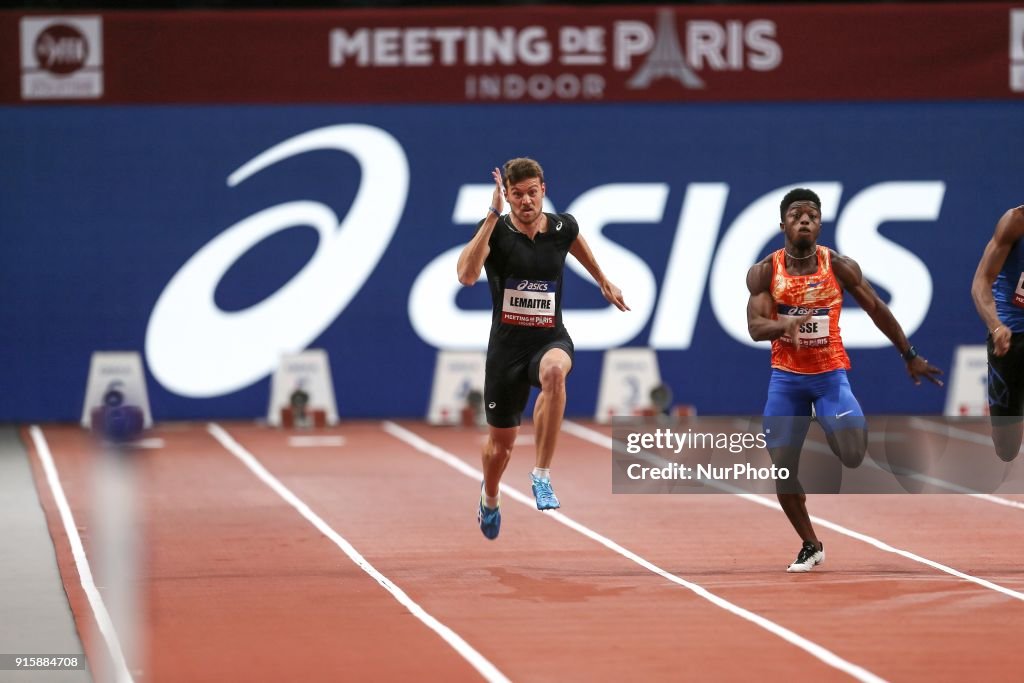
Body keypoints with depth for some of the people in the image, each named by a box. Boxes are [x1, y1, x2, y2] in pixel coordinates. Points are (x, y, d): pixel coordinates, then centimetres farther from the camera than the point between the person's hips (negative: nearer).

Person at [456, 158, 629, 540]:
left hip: (551, 339, 0)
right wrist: (494, 215, -32)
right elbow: (467, 275, -30)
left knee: (554, 371, -39)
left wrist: (604, 283, 34)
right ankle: (490, 498, 48)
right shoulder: (495, 231, -11)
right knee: (501, 442, 13)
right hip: (507, 343, 0)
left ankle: (542, 475, -32)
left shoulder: (562, 228, -2)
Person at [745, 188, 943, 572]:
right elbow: (755, 327, -16)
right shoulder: (764, 272, -8)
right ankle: (810, 546, 18)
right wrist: (785, 325, -38)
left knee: (853, 457, -21)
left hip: (830, 374, -1)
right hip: (786, 377, 1)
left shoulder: (839, 267, -8)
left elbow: (877, 310, 3)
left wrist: (910, 356, 7)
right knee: (782, 468, -2)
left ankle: (854, 432, 18)